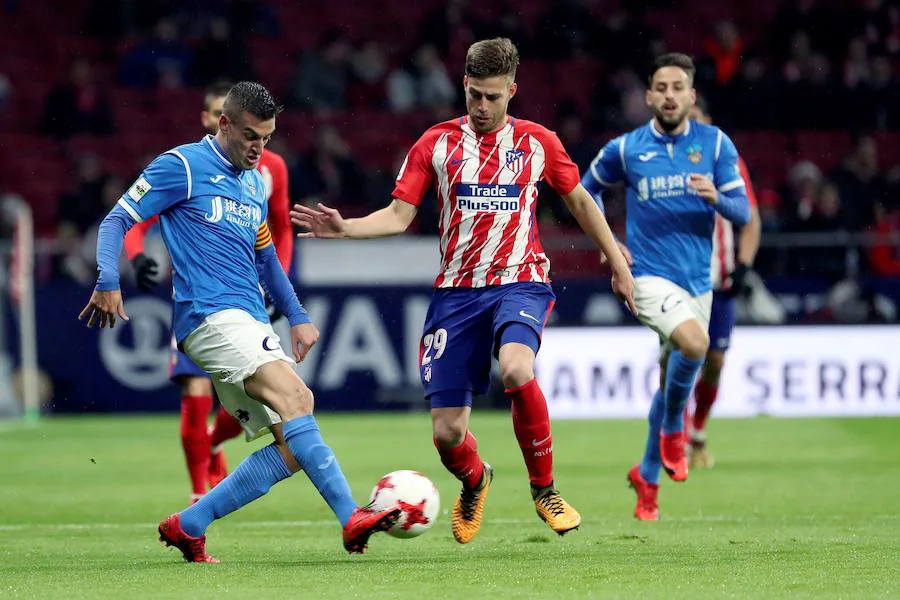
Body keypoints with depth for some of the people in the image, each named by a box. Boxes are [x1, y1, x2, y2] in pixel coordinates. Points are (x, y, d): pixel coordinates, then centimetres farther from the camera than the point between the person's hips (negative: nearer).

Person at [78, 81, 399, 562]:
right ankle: (351, 518, -34)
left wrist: (297, 317, 24)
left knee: (292, 447, -3)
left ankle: (188, 525, 5)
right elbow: (117, 221, -3)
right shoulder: (183, 167, -1)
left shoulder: (255, 183, 21)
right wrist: (108, 282, -19)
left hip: (251, 326, 8)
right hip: (210, 317, -8)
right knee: (294, 397, -27)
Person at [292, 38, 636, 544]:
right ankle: (475, 484, 35)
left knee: (516, 368, -36)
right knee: (446, 433, -4)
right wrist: (344, 228, -13)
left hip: (520, 281, -2)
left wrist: (618, 265, 18)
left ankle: (545, 488, -14)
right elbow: (398, 216, 4)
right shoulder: (437, 143, 5)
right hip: (457, 290, 2)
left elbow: (579, 201, 17)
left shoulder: (537, 142, 5)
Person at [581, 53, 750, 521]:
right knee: (694, 343, -31)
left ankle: (647, 477, 32)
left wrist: (716, 197, -21)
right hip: (650, 275, -3)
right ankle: (673, 429, -5)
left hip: (698, 280, 3)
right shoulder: (625, 149, -2)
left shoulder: (715, 143, 1)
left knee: (671, 383, 12)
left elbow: (742, 212, 0)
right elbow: (586, 189, 15)